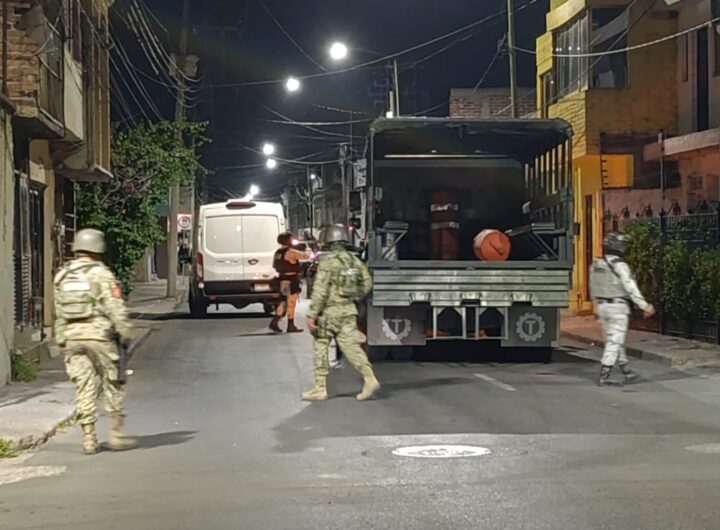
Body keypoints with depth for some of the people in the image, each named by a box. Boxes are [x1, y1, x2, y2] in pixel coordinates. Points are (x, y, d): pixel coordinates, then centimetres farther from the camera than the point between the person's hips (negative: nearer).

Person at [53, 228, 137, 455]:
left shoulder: (62, 276, 9)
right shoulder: (102, 274, -7)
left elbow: (59, 313, 12)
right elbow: (116, 309, -11)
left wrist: (62, 340, 18)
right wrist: (124, 334, -3)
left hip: (71, 336, 5)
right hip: (99, 334, -4)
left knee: (84, 387, 6)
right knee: (112, 385, 7)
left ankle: (89, 438, 3)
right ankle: (116, 433, 7)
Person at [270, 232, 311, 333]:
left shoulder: (278, 252, 9)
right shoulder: (291, 252, -16)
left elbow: (274, 265, 19)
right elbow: (306, 256, -14)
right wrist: (308, 252, 8)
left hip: (282, 279, 8)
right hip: (291, 280, -8)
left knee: (285, 302, 18)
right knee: (291, 303, 1)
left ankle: (275, 321, 9)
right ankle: (291, 326, 7)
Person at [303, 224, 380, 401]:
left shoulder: (328, 261, -13)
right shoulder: (354, 260, 8)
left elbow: (320, 290, -17)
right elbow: (366, 283, 15)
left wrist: (312, 315, -15)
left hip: (329, 312, -5)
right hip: (349, 311, 5)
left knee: (320, 348, 8)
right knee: (351, 347, 1)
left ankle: (320, 389, 12)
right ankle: (370, 379, -17)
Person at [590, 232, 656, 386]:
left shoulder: (597, 265, 7)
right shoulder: (619, 265, -16)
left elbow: (593, 288, 14)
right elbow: (631, 288, -18)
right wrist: (645, 306, -12)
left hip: (603, 306, 8)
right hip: (618, 307, -8)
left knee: (615, 341, 16)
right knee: (614, 343, -3)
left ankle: (627, 372, 25)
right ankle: (604, 377, -4)